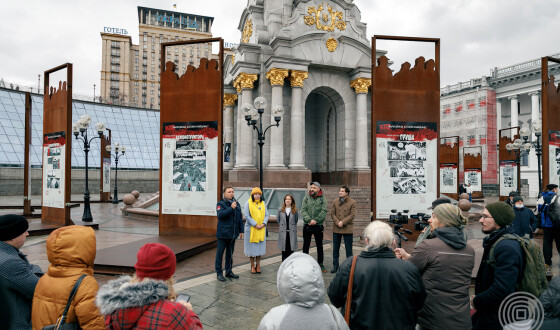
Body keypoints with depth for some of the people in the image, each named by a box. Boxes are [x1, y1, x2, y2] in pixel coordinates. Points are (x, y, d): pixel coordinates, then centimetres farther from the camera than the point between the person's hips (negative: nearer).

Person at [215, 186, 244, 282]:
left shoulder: (237, 204, 11)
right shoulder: (221, 204, -4)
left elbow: (240, 219, 15)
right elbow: (220, 215, -22)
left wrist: (241, 231, 12)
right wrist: (231, 208, -26)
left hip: (233, 234, 5)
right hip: (223, 233, -5)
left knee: (230, 253, 14)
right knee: (220, 253, 1)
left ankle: (229, 271, 25)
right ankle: (219, 273, 11)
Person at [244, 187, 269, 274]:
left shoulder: (263, 203, 9)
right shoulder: (248, 203, -4)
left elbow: (266, 215, 7)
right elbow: (247, 216, -11)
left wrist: (263, 224, -10)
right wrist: (255, 225, -16)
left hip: (261, 230, 3)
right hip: (251, 229, -3)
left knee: (260, 247, 6)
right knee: (251, 247, 3)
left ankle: (258, 265, 19)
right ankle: (252, 265, 18)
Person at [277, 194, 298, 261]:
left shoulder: (295, 210, 1)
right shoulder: (280, 209, 3)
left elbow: (296, 220, 12)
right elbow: (278, 219, 14)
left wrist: (293, 227, 10)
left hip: (292, 232, 0)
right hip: (283, 232, 0)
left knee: (291, 249, 1)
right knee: (284, 249, 4)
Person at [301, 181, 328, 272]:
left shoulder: (322, 198, -2)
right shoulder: (306, 197, 2)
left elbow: (324, 211, -10)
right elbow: (303, 210, -5)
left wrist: (316, 220, -19)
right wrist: (309, 220, -18)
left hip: (318, 225, -1)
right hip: (307, 225, 1)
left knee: (319, 246, 9)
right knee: (306, 245, 10)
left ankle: (320, 264, 21)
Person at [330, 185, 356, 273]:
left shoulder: (352, 202, -2)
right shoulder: (335, 201, 7)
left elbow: (352, 215, -7)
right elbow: (332, 213, 4)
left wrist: (343, 222, -15)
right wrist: (337, 222, -12)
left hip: (348, 229, -3)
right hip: (336, 229, 3)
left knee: (348, 249, 4)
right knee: (335, 248, 11)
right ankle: (335, 266, 23)